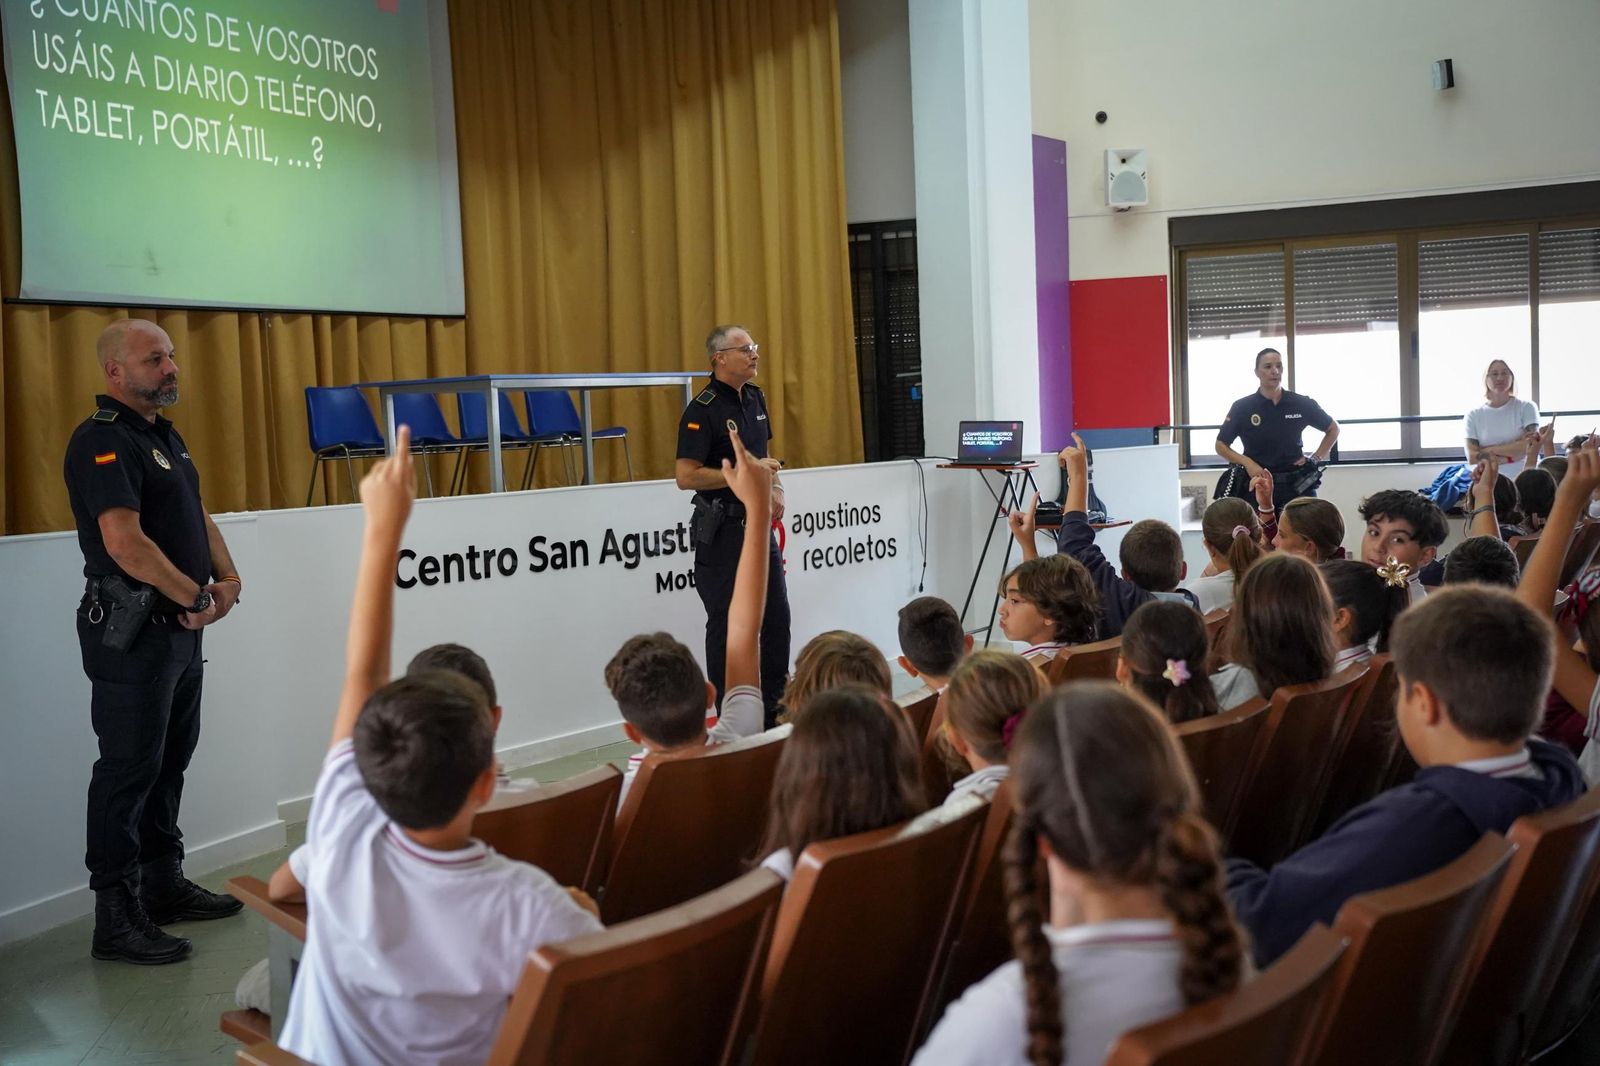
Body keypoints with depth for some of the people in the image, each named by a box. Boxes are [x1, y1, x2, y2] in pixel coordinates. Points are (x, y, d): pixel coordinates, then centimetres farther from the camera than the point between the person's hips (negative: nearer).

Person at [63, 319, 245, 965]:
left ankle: (165, 886, 30)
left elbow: (197, 517, 18)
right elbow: (125, 542, -25)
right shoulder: (103, 441, -16)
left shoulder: (165, 436, 15)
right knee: (129, 771, -3)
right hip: (132, 633, -9)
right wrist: (194, 596, -15)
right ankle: (117, 918, 4)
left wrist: (227, 578, 1)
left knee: (170, 762, 17)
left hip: (182, 628, 10)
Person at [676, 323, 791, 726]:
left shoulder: (755, 398, 9)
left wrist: (775, 486, 4)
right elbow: (686, 476, -23)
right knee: (727, 624, 1)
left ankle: (773, 708, 24)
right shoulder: (702, 410, -16)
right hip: (722, 530, -8)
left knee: (777, 616, 11)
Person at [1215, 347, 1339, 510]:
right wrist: (1246, 462, -11)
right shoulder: (1242, 407, -1)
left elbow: (1333, 429, 16)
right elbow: (1221, 445, 5)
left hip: (1296, 485, 1)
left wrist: (1316, 458, 4)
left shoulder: (1302, 404, 2)